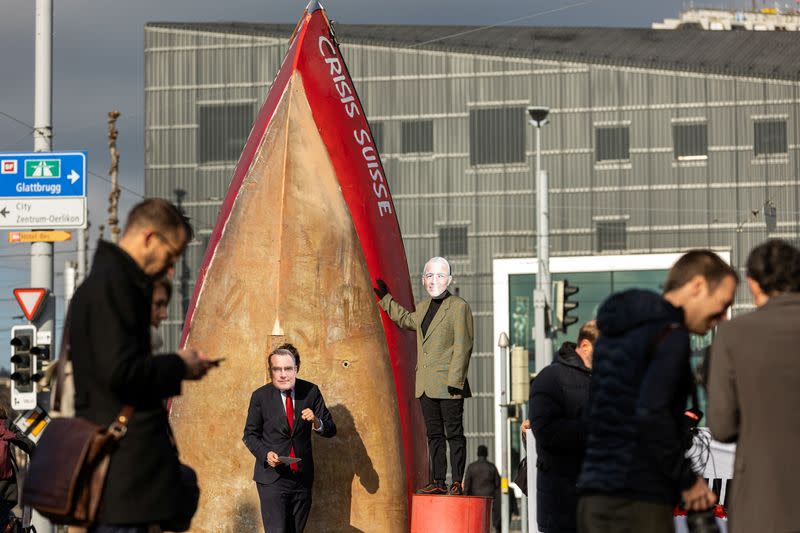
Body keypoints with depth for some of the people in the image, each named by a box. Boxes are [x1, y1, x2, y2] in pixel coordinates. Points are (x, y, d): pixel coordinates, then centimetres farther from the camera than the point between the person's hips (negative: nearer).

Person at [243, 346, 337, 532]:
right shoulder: (260, 396, -5)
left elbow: (331, 430, 2)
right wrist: (265, 454, -16)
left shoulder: (311, 392, 0)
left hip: (303, 477, 3)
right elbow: (250, 435, 3)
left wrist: (317, 422, -21)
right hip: (272, 478, -3)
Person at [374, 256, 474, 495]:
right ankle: (438, 482, 14)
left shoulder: (459, 307, -7)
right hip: (426, 384, 7)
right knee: (434, 434, 9)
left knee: (454, 434, -4)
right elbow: (407, 320, 38)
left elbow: (462, 347, -12)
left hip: (448, 385, -7)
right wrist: (385, 298, 41)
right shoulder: (423, 307, 15)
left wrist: (455, 381, -19)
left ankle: (457, 483, -2)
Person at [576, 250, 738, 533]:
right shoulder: (671, 335, -10)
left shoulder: (614, 331, 19)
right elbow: (651, 413, -22)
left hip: (593, 496, 9)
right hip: (639, 500, -9)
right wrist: (688, 480, -11)